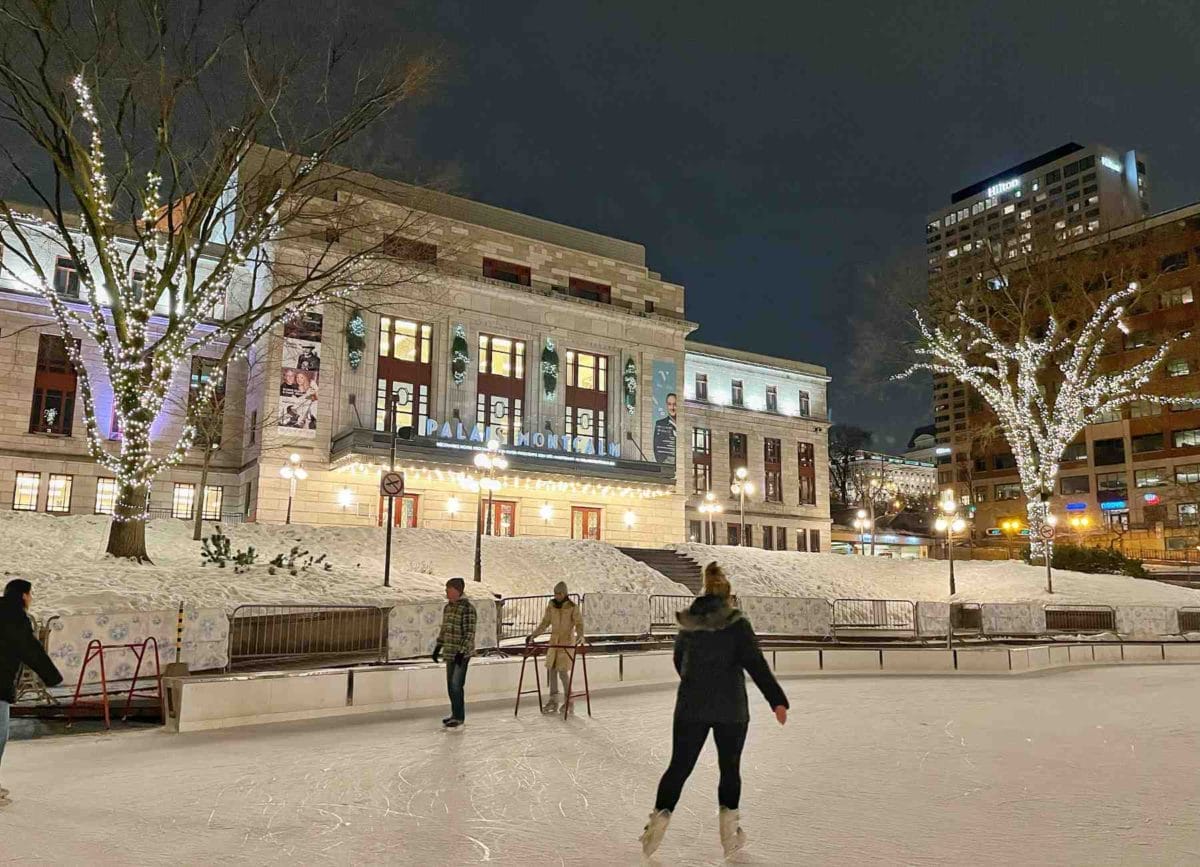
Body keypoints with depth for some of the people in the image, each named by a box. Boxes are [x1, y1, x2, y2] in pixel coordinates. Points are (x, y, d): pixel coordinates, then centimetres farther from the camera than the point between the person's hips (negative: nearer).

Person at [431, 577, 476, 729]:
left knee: (456, 685, -8)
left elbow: (470, 633, -17)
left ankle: (459, 717, 3)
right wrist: (437, 647, 17)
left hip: (462, 654, -8)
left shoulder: (467, 608, -15)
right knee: (450, 685, 13)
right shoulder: (447, 607, 10)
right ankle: (456, 714, 25)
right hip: (449, 653, 8)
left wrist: (462, 652, -22)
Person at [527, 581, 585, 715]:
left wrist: (580, 636, -35)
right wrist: (533, 635, 6)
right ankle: (553, 701, 15)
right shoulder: (551, 605, 3)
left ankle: (568, 702, 5)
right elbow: (545, 623, 11)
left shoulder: (573, 607, -11)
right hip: (554, 641, 5)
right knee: (551, 669, 4)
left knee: (563, 671, -9)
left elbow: (579, 624, -16)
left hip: (568, 641, -5)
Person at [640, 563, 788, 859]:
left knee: (679, 765, 12)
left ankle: (660, 815, 5)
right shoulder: (736, 623, -9)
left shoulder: (687, 624, 3)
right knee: (730, 767, 14)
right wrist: (778, 700, -14)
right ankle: (729, 828, 14)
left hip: (690, 706, 3)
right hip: (731, 709, -2)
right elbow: (756, 665, -16)